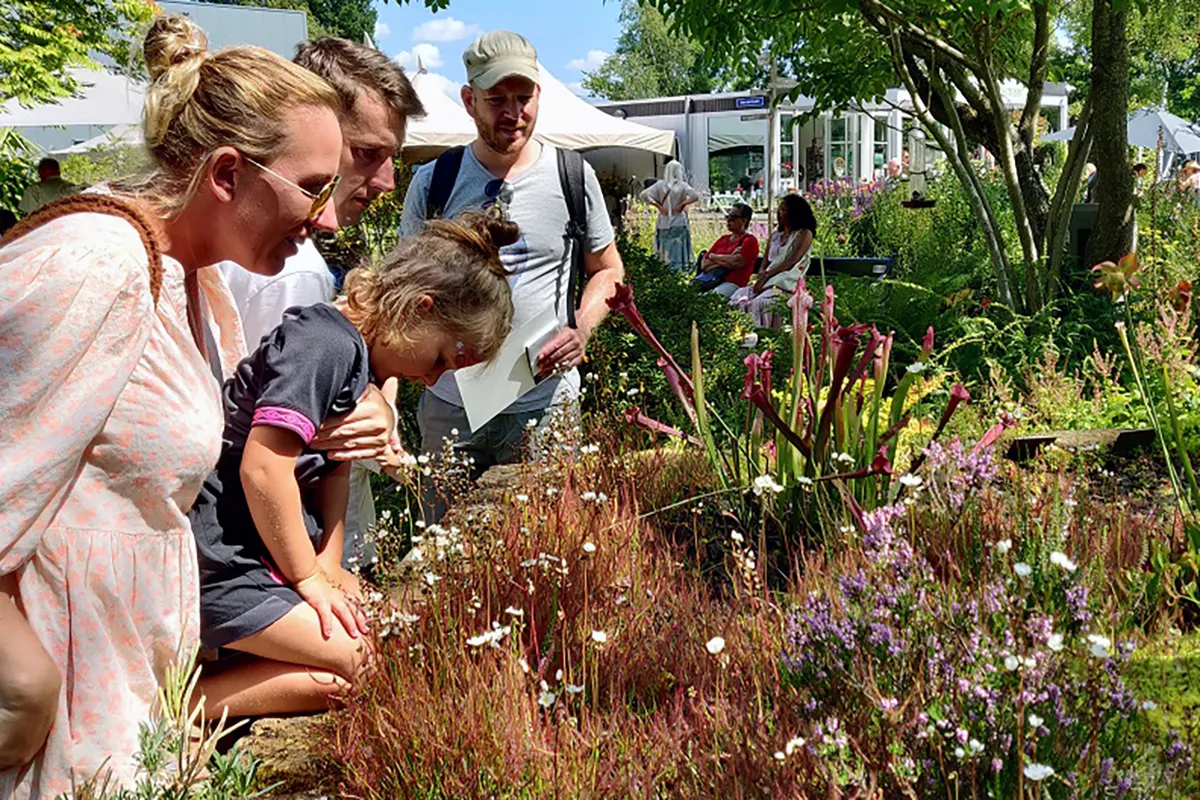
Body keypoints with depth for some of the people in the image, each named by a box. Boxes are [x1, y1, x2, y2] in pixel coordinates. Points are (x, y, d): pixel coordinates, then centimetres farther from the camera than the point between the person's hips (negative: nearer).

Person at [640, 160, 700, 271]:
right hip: (679, 224, -3)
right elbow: (695, 196, -19)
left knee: (665, 253, 10)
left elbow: (644, 195, -7)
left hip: (663, 223, 3)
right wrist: (682, 204, -8)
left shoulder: (660, 185, 0)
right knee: (678, 252, 2)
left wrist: (657, 205, -3)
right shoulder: (682, 185, -7)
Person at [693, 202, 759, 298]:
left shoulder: (750, 240, 6)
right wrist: (727, 260, -1)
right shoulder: (723, 239, 24)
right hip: (710, 280, 5)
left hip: (732, 283, -5)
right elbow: (704, 264, 15)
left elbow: (737, 262, -11)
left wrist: (714, 257, 5)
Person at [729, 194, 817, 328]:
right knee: (738, 298, -22)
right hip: (768, 282, 6)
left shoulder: (804, 234, 2)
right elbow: (766, 261, 17)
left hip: (787, 284, -6)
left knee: (758, 303, -34)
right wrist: (761, 275, -5)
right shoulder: (775, 234, 23)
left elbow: (791, 262, -10)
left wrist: (766, 275, -14)